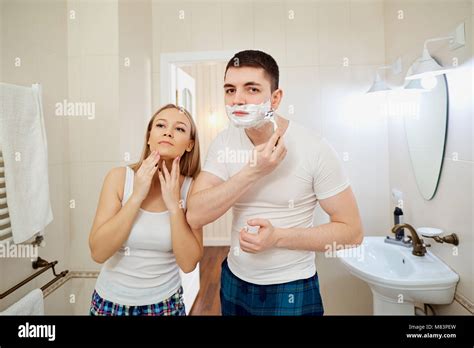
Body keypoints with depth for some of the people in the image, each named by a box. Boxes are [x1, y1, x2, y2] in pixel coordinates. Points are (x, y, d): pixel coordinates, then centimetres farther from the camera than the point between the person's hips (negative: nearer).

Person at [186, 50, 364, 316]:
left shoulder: (315, 149, -19)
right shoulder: (224, 142, -8)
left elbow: (352, 231, -14)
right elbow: (195, 217, -18)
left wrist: (277, 237, -25)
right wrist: (253, 171, -29)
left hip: (291, 290, -3)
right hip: (233, 280, 4)